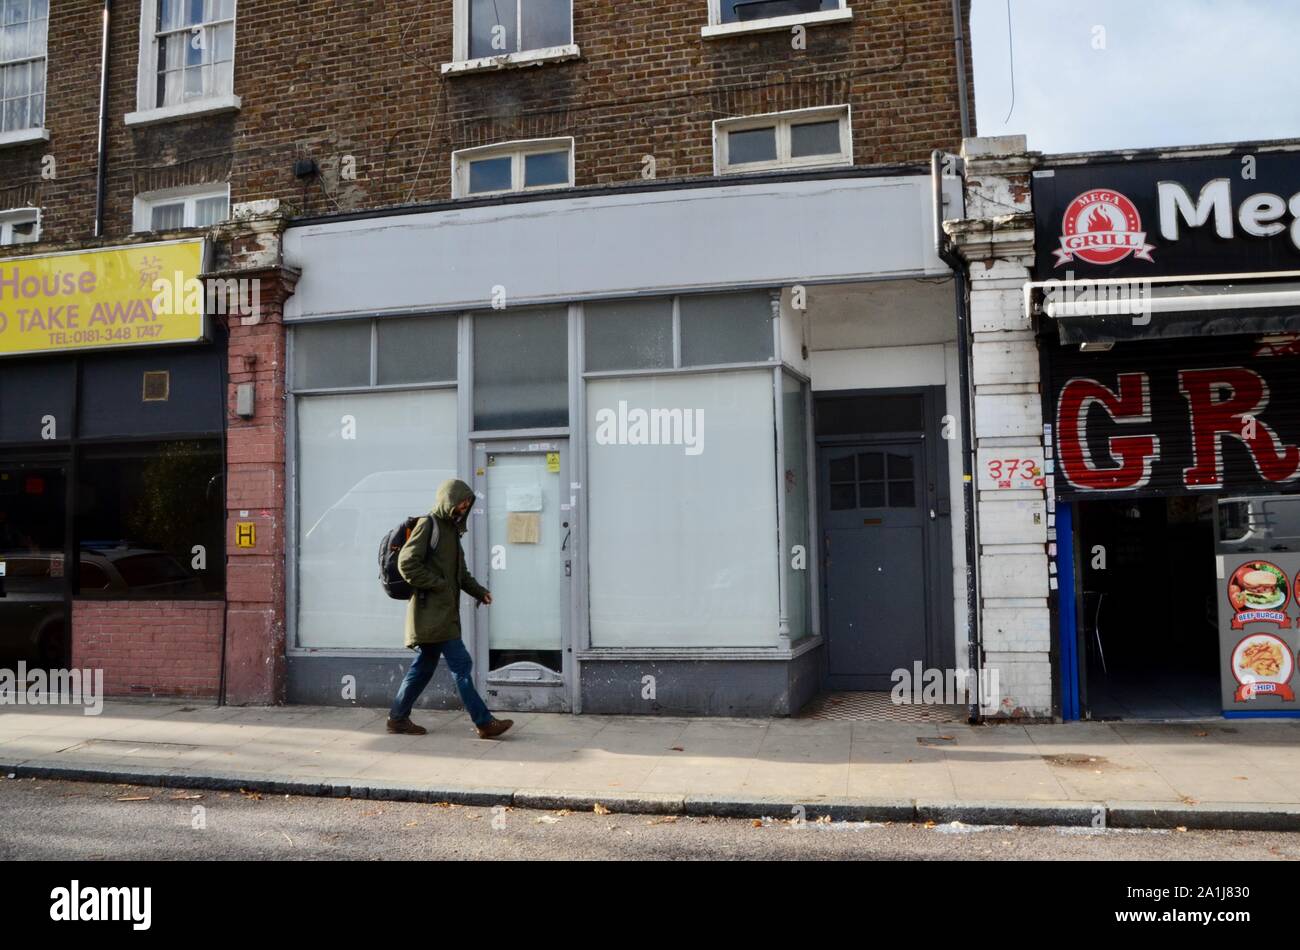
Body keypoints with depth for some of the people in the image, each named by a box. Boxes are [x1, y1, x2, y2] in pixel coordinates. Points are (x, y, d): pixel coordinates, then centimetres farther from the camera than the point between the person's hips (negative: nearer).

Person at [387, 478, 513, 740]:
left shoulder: (451, 528, 18)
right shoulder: (428, 525, -9)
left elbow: (459, 571, 26)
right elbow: (406, 563, -17)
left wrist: (478, 590, 12)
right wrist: (438, 585, -16)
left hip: (444, 612, 9)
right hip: (432, 612, -9)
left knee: (424, 666, 14)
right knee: (461, 664, -9)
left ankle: (398, 718, 24)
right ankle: (484, 723, -7)